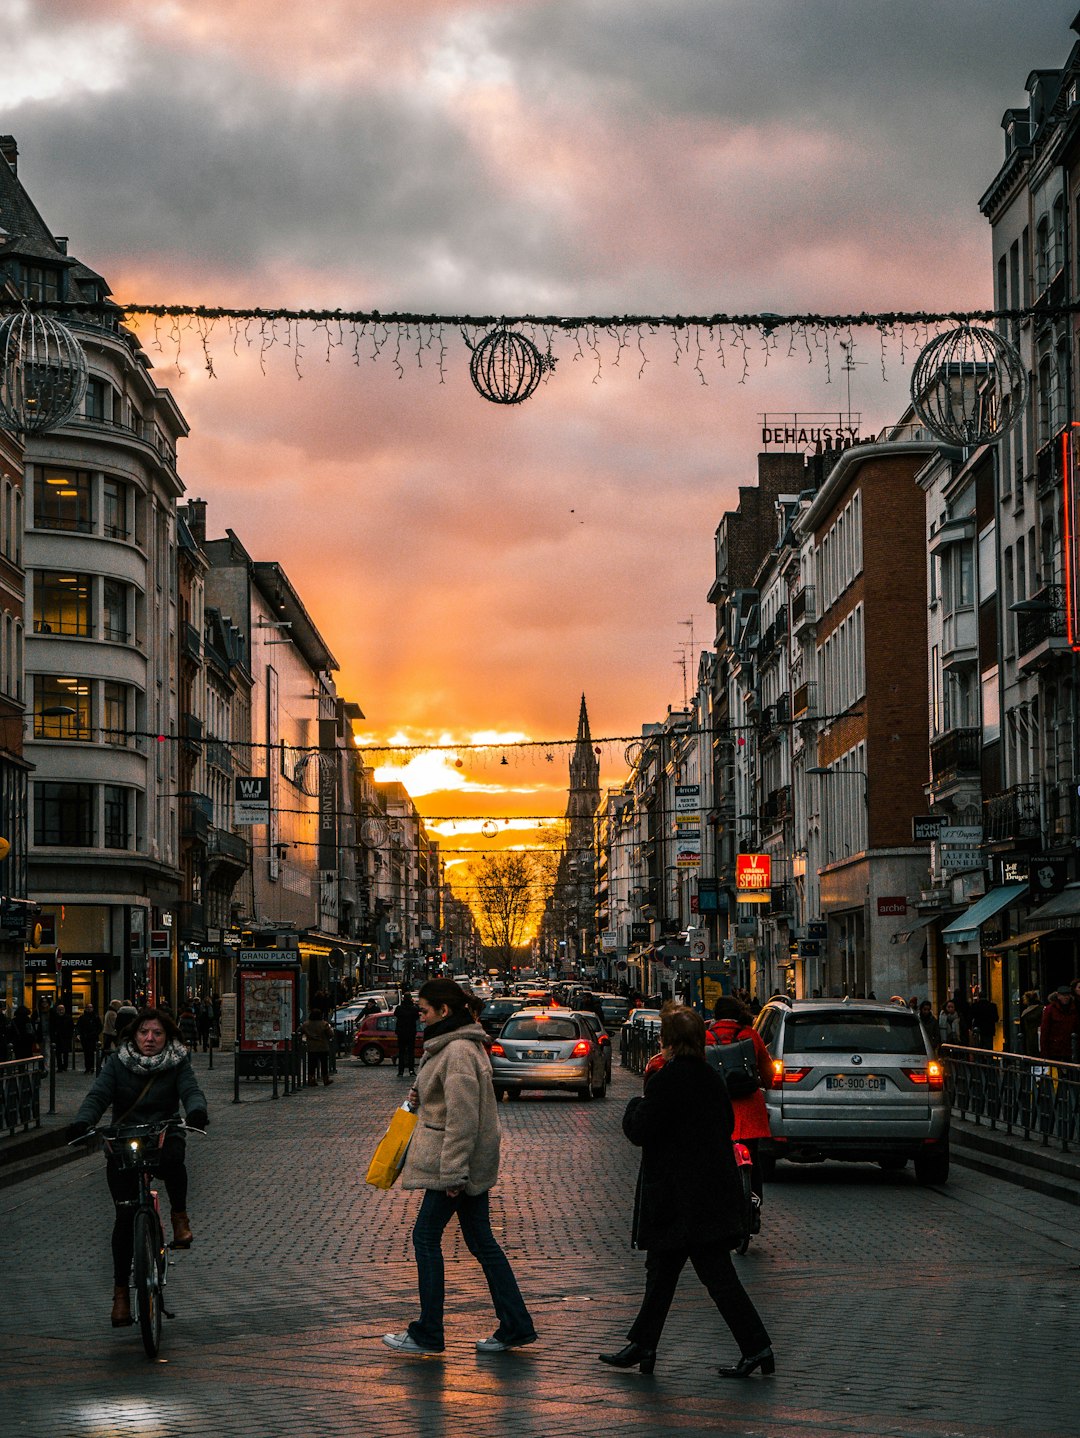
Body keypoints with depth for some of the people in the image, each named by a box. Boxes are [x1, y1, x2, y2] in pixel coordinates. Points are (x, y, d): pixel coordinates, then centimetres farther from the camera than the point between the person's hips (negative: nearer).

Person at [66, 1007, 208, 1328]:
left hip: (163, 1137, -1)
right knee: (125, 1216, -8)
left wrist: (196, 1110, -36)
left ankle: (179, 1215, -12)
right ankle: (120, 1291, 2)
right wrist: (81, 1122, -29)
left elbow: (191, 1091, -11)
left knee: (172, 1160, -38)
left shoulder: (178, 1064, 3)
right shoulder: (117, 1063, 2)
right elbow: (98, 1095, -9)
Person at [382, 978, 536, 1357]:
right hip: (474, 1163, 10)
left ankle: (428, 1334, 6)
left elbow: (462, 1117, -23)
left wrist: (452, 1172, -23)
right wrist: (421, 1096, 18)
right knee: (481, 1242, 11)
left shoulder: (458, 1052, -20)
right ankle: (515, 1327, 12)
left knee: (426, 1237, 0)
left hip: (455, 1159, -10)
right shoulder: (462, 1045, 13)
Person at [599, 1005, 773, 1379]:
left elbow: (640, 1132, -16)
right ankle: (642, 1345, 22)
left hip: (681, 1197, -9)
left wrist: (634, 1107, 5)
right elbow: (727, 1123, 18)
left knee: (716, 1273, -5)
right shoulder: (711, 1078, 8)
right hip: (714, 1190, 9)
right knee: (662, 1268, 16)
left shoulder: (666, 1080, -17)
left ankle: (756, 1346, -5)